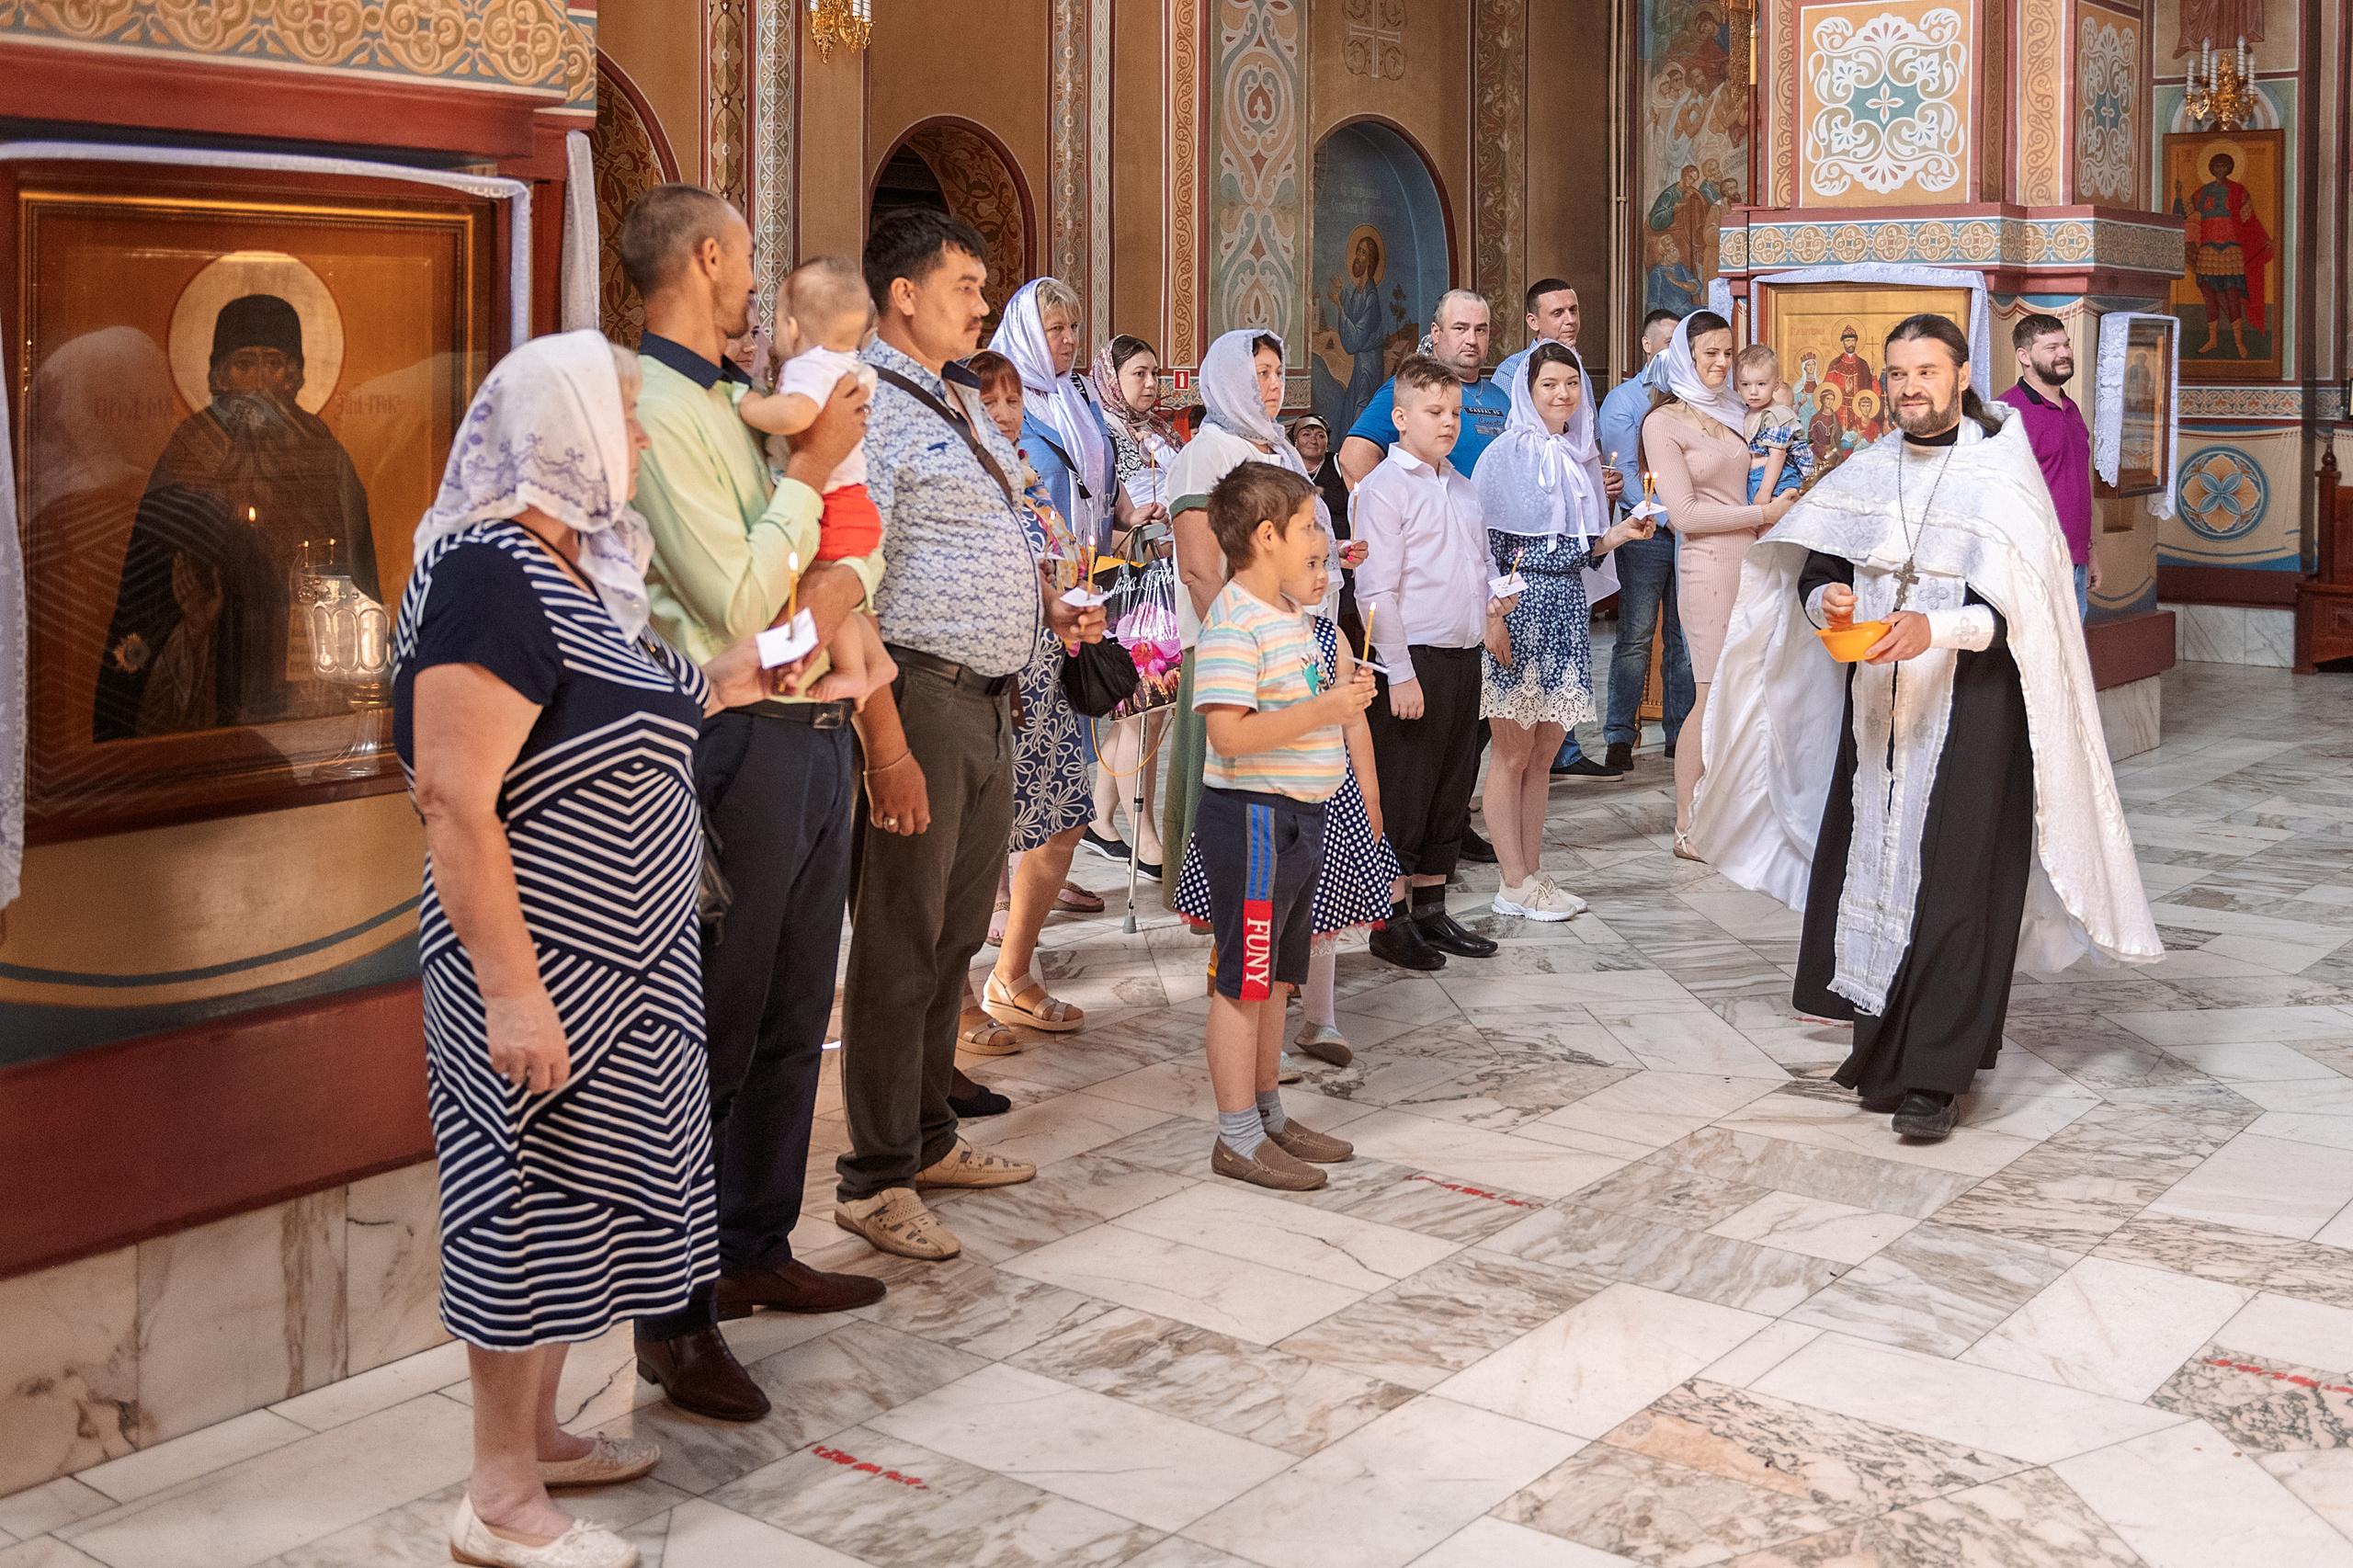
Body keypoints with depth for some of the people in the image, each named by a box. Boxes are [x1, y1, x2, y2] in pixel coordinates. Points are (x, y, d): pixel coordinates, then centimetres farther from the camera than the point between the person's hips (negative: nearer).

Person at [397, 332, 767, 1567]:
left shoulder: (573, 564, 10)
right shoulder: (488, 578, -20)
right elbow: (454, 800, -25)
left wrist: (714, 686, 13)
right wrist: (507, 989, -27)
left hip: (613, 957, 10)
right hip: (543, 966, -10)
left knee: (580, 1192, 19)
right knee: (530, 1201, 1)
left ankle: (537, 1432, 35)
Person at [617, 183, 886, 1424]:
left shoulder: (740, 403, 16)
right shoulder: (656, 409, -13)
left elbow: (856, 530, 18)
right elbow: (736, 603, -19)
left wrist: (845, 575, -5)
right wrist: (812, 466, -12)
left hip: (814, 731, 9)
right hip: (739, 746, -9)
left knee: (794, 1015, 16)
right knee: (716, 1032, -4)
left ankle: (757, 1252, 29)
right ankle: (673, 1316, 5)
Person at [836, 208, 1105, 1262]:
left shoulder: (964, 401, 17)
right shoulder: (869, 408, -14)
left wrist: (1047, 606, 10)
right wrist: (888, 749, -25)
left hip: (988, 702, 9)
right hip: (919, 699, -9)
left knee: (955, 934, 17)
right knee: (900, 945, -2)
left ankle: (928, 1138, 30)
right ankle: (876, 1180, 8)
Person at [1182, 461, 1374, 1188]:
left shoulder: (1292, 615, 14)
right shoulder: (1234, 620, -17)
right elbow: (1230, 732, -25)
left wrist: (1342, 693, 9)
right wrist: (1323, 711, -24)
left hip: (1300, 815, 10)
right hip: (1252, 816, -10)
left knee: (1276, 976, 17)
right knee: (1244, 980, -2)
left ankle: (1269, 1115, 28)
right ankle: (1238, 1138, 6)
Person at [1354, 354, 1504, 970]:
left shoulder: (1463, 490, 16)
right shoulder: (1385, 489, -9)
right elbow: (1376, 592, -13)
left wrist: (1492, 600, 4)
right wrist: (1400, 673, -17)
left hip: (1465, 657, 8)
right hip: (1414, 661, -8)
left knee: (1451, 790, 13)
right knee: (1403, 796, -2)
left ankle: (1431, 910, 22)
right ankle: (1391, 922, 6)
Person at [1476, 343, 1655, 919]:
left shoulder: (1584, 456, 14)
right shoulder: (1506, 454, -5)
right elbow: (1481, 543, -10)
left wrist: (1620, 535, 0)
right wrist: (1492, 618, -18)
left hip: (1566, 608, 6)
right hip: (1517, 606, -6)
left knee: (1542, 751, 9)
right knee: (1512, 752, -2)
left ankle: (1533, 874, 15)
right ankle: (1515, 885, 3)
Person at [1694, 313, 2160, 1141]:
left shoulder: (2001, 475, -5)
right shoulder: (1868, 472, 11)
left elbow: (2024, 608, -12)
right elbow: (1811, 573, 10)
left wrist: (1935, 628, -27)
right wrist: (1828, 601, -12)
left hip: (1969, 707, -5)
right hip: (1875, 702, 5)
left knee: (1950, 879, -7)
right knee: (1867, 861, 6)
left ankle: (1932, 1075, -3)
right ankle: (1881, 1043, 20)